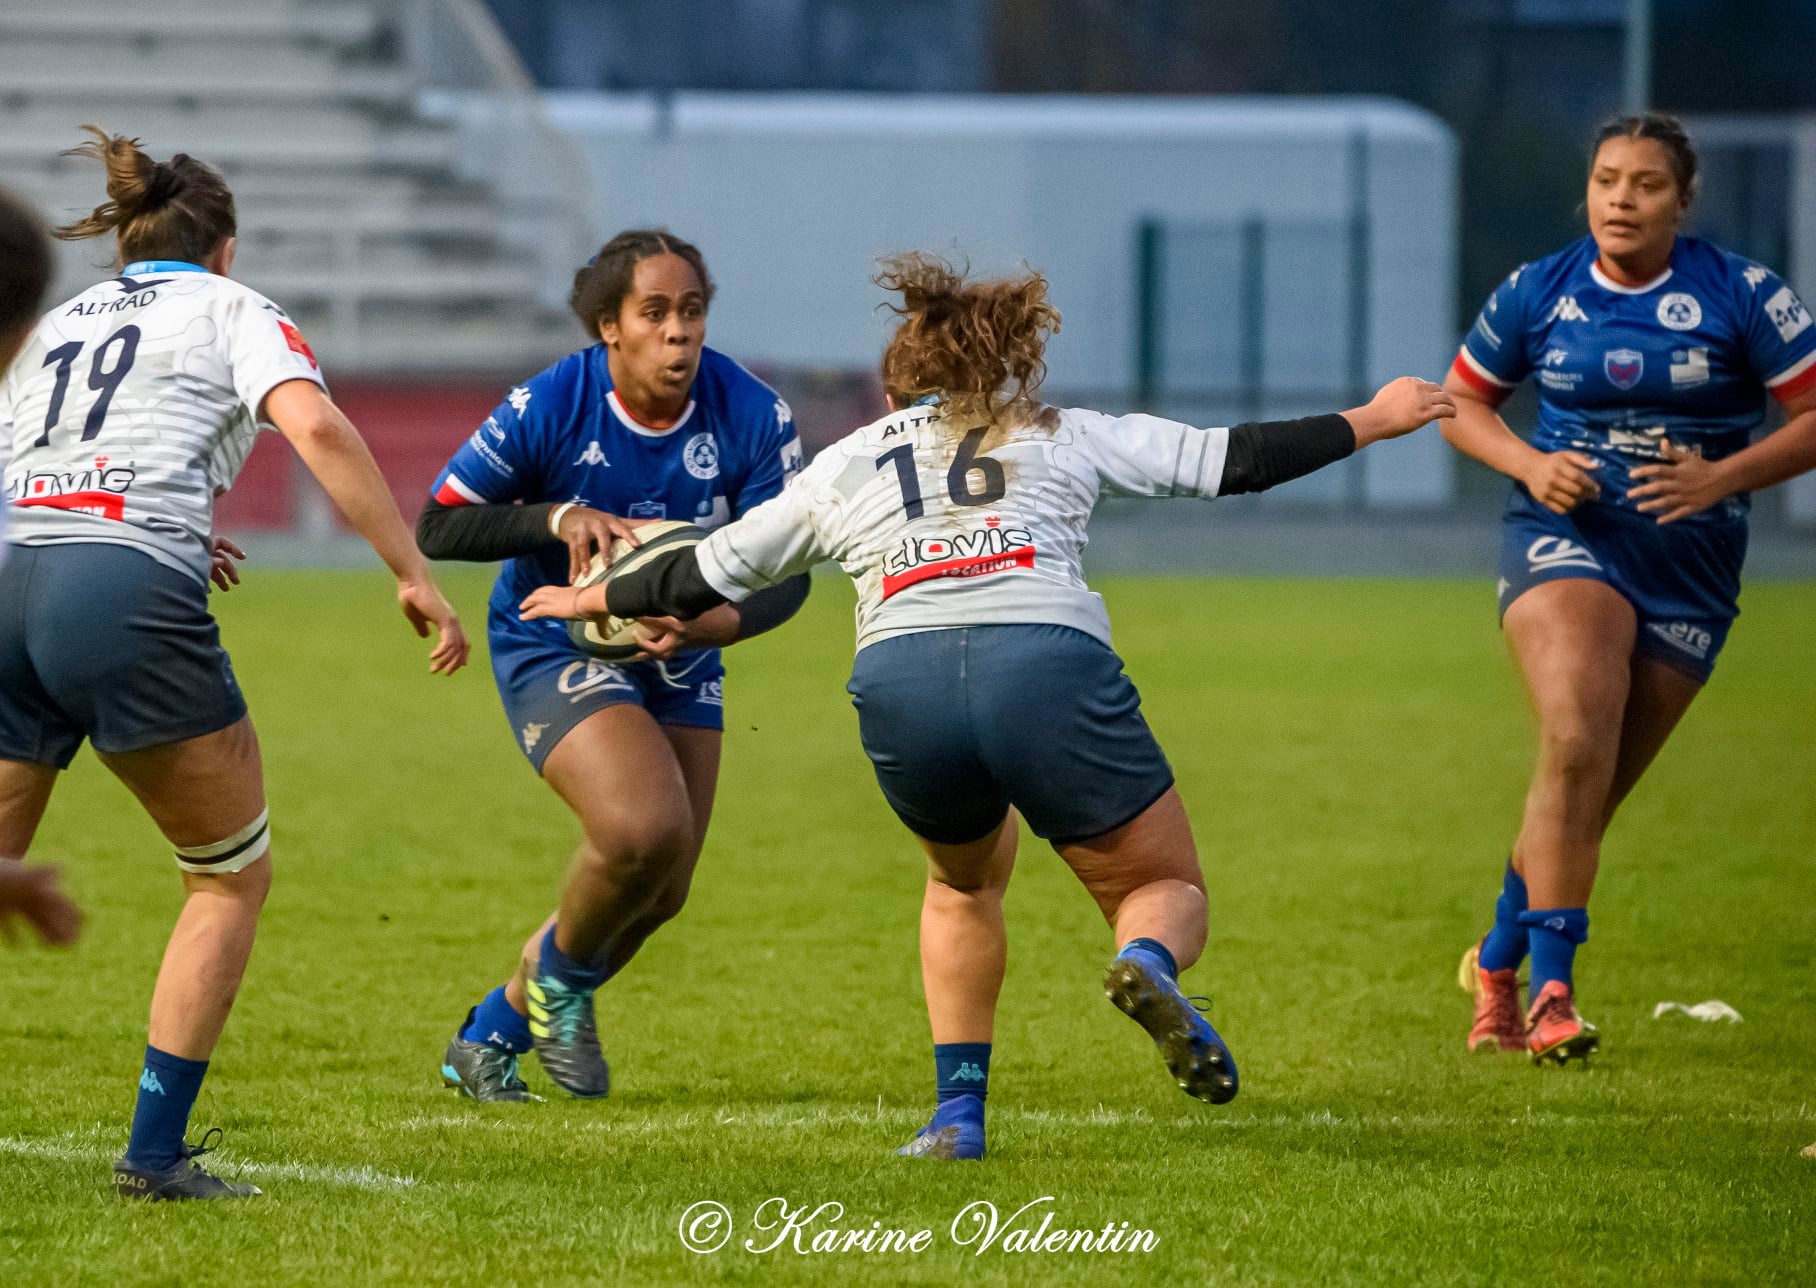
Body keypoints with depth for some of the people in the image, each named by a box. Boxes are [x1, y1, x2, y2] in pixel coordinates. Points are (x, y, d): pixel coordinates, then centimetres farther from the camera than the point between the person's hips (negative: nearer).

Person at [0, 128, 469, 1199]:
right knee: (233, 878, 12)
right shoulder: (231, 310, 13)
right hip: (130, 600, -4)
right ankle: (156, 1153, 4)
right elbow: (314, 426, -6)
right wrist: (415, 576, -6)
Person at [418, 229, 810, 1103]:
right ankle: (561, 970, 5)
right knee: (646, 827, -28)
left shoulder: (754, 419, -17)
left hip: (678, 661, 5)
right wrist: (559, 518, -30)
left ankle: (494, 1032, 30)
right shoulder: (548, 408, -22)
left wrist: (704, 625, -35)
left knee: (659, 894, 7)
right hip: (553, 646, -5)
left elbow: (786, 574, -14)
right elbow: (437, 526, -15)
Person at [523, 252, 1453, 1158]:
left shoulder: (841, 469, 28)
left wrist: (591, 599, 51)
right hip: (1050, 669, -2)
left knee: (966, 881, 32)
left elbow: (704, 575, 34)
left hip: (900, 691, 2)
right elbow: (1229, 460, 24)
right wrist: (1372, 421, 36)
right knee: (1168, 890, 13)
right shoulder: (1060, 436, 25)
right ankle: (1148, 967, -24)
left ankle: (958, 1116, 20)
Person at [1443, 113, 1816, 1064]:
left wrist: (1723, 476, -17)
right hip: (1564, 533, -1)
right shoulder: (1536, 294, 2)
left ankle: (1499, 960, 30)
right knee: (1576, 743, -26)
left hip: (1691, 565, 1)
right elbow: (1462, 403, 14)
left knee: (1591, 792, 5)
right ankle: (1550, 988, -22)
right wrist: (1529, 465, -6)